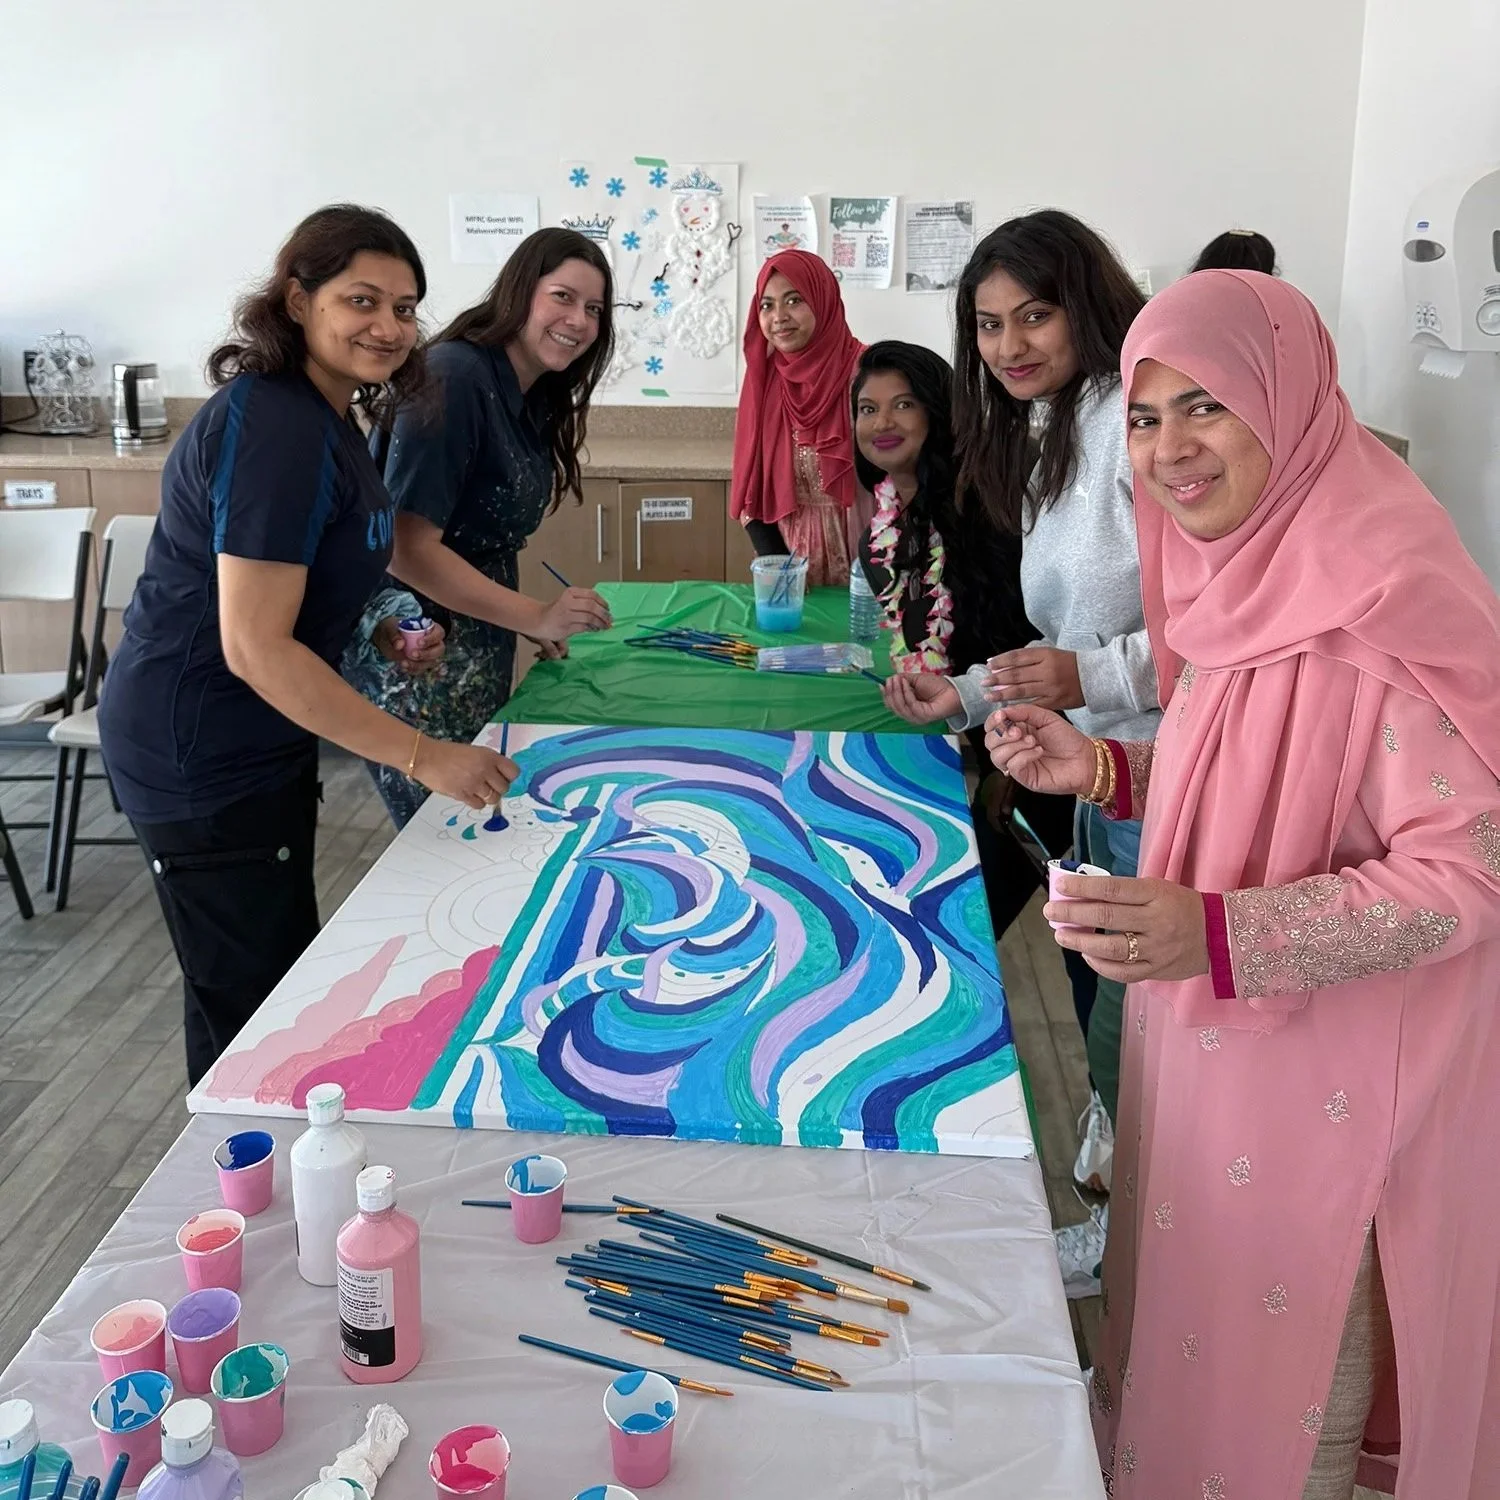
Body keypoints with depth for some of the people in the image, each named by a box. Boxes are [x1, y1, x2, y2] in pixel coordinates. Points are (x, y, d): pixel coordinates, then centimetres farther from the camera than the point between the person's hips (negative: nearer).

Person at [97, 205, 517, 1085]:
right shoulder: (275, 428, -24)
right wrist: (424, 758, -28)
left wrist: (384, 639, 4)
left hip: (257, 746, 11)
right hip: (204, 759, -11)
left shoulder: (323, 416, 8)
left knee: (288, 979, 22)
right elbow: (255, 648, -28)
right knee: (252, 1010, 0)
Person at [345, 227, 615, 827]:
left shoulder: (536, 400, 8)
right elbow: (407, 546, -24)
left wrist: (534, 623, 5)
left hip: (480, 653, 9)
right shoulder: (452, 377, -19)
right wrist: (536, 617, -25)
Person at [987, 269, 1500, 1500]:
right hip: (1212, 1047, 8)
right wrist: (1104, 772, -2)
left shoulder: (1383, 592, -24)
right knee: (1189, 1340, 24)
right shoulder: (1247, 569, 3)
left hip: (1327, 1077, -8)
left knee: (1282, 1400, 13)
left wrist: (1214, 936, -32)